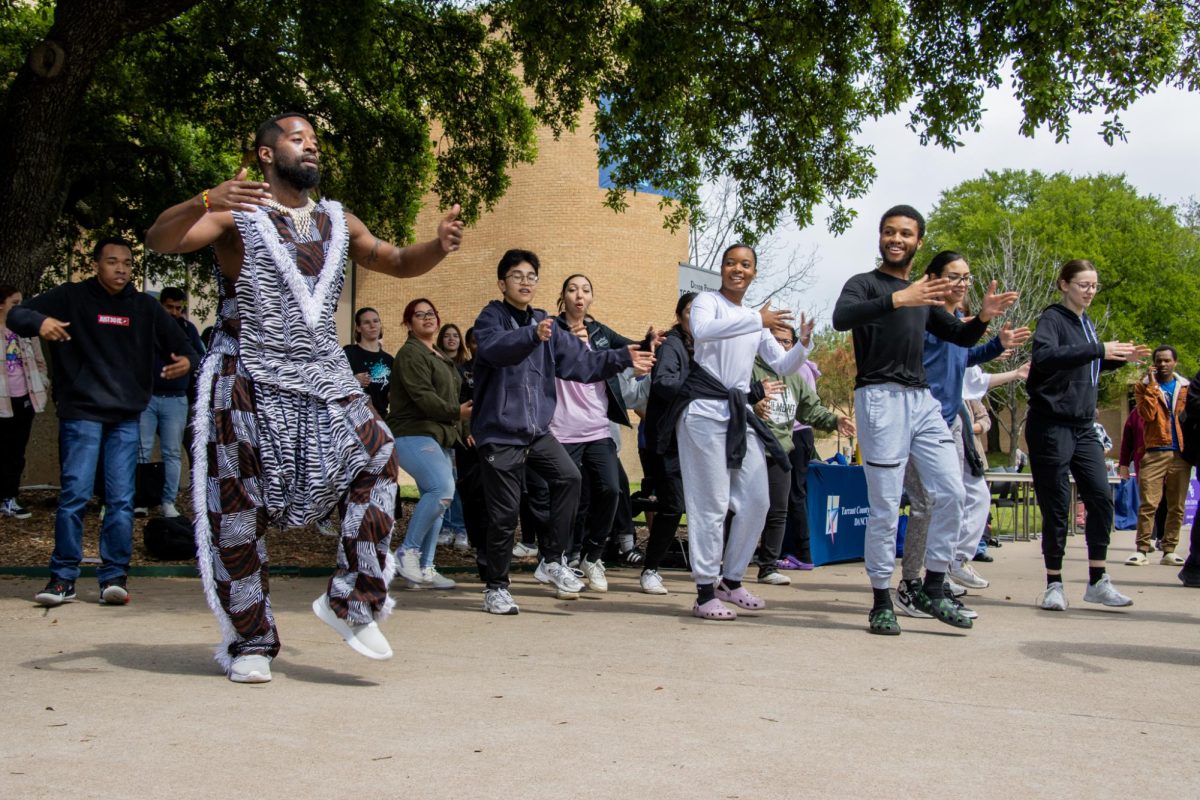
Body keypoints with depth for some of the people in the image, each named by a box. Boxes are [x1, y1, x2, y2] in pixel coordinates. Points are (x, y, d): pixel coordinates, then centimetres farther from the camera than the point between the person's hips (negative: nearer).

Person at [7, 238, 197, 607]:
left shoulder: (145, 307, 10)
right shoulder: (72, 298, 2)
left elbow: (180, 345, 11)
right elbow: (16, 316, -3)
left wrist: (186, 361, -14)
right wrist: (40, 322, -26)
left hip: (127, 417, 2)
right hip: (80, 414, -2)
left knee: (122, 499, 0)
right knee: (74, 495, -5)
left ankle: (114, 576, 6)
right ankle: (63, 577, 3)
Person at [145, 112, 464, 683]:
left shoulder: (337, 222, 15)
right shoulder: (235, 215, -2)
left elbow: (397, 262, 21)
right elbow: (160, 239, -16)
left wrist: (437, 247, -1)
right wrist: (207, 201, -36)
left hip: (326, 378, 5)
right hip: (250, 383, -4)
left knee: (376, 460, -11)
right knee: (239, 509, -1)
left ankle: (350, 602, -1)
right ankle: (249, 642, 12)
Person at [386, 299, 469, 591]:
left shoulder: (440, 356, 23)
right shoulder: (411, 353, -7)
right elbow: (422, 396, -18)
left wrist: (459, 431, 20)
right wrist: (457, 412, -22)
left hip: (440, 437, 10)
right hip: (414, 435, -9)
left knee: (435, 499, 4)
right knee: (442, 490, -25)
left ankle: (425, 569, 8)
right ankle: (408, 552, -12)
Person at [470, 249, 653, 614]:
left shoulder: (545, 323, 12)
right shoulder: (491, 317, -5)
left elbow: (580, 361, 10)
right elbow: (495, 346, -28)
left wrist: (623, 358, 0)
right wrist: (533, 335, -46)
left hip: (537, 430, 5)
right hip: (499, 432, -5)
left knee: (569, 477, -17)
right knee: (504, 515, -2)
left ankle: (552, 560, 0)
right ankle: (495, 588, 17)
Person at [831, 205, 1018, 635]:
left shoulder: (924, 294, 22)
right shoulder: (864, 284, 2)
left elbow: (960, 338, 27)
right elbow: (841, 318, -20)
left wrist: (983, 316, 5)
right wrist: (898, 299, -32)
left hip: (923, 400, 6)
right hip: (881, 398, -6)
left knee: (951, 493, -3)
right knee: (885, 506, -4)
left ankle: (932, 590, 9)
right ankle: (882, 602, 6)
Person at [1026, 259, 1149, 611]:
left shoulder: (1086, 322, 15)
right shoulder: (1052, 318, -8)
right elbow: (1044, 356, -28)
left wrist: (1121, 358, 13)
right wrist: (1099, 350, -30)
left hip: (1083, 426, 7)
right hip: (1052, 424, -7)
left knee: (1101, 497, -1)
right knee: (1056, 506, -2)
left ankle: (1097, 581, 8)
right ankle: (1054, 585, 8)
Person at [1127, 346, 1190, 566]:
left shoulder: (1186, 387, 15)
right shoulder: (1144, 386, 7)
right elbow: (1147, 414, -9)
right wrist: (1152, 384, -10)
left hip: (1180, 453, 3)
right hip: (1155, 453, -3)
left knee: (1177, 506, 3)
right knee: (1148, 504, -9)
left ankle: (1169, 551, 9)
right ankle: (1142, 550, -5)